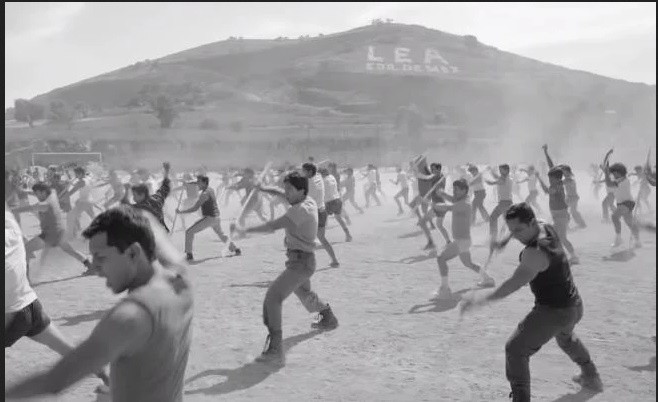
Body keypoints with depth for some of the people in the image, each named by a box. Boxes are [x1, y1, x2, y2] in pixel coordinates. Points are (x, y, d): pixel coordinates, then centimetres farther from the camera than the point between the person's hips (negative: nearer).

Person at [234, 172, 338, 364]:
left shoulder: (301, 209, -23)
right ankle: (329, 319, 57)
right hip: (304, 260, 10)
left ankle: (275, 349, -25)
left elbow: (274, 226, -31)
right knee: (304, 293, 34)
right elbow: (284, 194, 23)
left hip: (300, 262, -10)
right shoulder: (309, 201, 4)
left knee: (273, 297, -19)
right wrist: (266, 189, 12)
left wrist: (245, 230, -32)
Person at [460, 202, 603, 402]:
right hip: (575, 306, 10)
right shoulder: (547, 228, -3)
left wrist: (483, 299, -47)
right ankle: (591, 377, 58)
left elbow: (515, 283, -41)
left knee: (515, 350, -9)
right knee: (565, 337, 39)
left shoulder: (535, 253, -30)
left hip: (553, 311, -10)